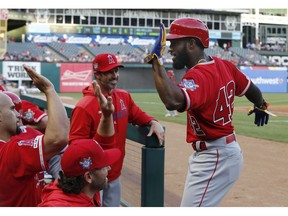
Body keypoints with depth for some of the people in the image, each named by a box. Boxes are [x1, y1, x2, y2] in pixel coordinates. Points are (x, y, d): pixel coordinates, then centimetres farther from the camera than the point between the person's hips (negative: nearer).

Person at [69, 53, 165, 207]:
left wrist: (153, 122, -4)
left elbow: (137, 115, 18)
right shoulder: (84, 107, -18)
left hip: (115, 175, 7)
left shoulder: (124, 97, 3)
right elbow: (76, 145, -17)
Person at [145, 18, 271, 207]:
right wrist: (261, 106, 40)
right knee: (201, 204, 24)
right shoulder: (225, 66, 2)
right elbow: (251, 89, 17)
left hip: (215, 159, -10)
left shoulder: (198, 76, -25)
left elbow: (173, 101, -45)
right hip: (227, 150, 10)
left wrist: (156, 60, -35)